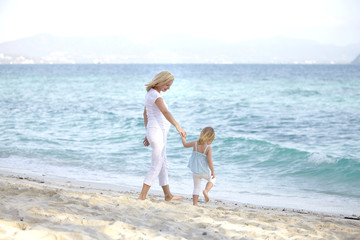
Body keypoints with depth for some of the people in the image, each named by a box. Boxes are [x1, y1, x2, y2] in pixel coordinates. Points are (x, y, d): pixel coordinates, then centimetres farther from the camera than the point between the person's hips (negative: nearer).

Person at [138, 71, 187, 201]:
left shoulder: (150, 93, 12)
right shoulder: (155, 95, -19)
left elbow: (145, 114, 20)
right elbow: (165, 112, -36)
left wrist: (148, 133, 25)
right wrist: (178, 127, -48)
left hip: (154, 132, 10)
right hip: (158, 133, -10)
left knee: (163, 164, 18)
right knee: (156, 167, -3)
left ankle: (168, 195, 27)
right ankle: (142, 197, -1)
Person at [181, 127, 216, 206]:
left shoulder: (195, 143, -7)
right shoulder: (209, 148, -19)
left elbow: (185, 145, 11)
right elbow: (209, 161, -22)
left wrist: (183, 138, 31)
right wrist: (213, 171, -11)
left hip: (195, 171, 4)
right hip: (204, 171, -4)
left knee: (197, 187, 18)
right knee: (212, 179, 26)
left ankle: (194, 204, 12)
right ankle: (206, 190, 0)